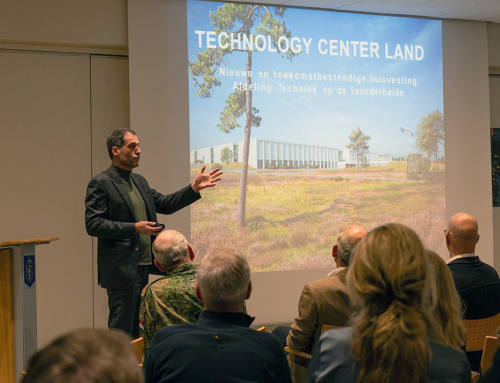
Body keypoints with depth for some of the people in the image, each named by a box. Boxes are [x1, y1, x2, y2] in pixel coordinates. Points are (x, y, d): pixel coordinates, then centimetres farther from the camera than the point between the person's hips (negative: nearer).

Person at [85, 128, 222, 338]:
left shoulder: (139, 181, 17)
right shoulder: (101, 183, -8)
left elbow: (165, 204, 17)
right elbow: (93, 224, -15)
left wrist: (194, 187, 7)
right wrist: (134, 228, -21)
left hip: (143, 266, 8)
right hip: (121, 269, -8)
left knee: (137, 329, 13)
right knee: (121, 329, -5)